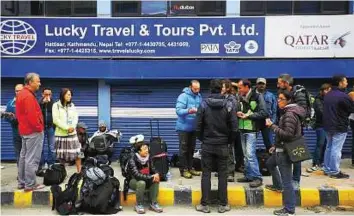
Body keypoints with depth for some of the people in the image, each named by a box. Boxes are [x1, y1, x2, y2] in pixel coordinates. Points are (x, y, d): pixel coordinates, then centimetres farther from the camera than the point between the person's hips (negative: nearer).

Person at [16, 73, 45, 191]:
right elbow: (32, 115, -25)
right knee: (32, 159, -6)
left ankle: (22, 182, 23)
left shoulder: (22, 94, 14)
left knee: (24, 156, 15)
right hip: (33, 131, -11)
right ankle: (30, 184, -2)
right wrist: (38, 128, -14)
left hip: (25, 130, 11)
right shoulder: (28, 96, -19)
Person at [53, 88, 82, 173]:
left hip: (72, 133, 4)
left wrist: (72, 127, -12)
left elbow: (75, 117, 7)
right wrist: (67, 128, -15)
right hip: (61, 133, -3)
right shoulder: (56, 105, -2)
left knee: (77, 153, 0)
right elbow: (56, 120, -10)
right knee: (61, 155, 3)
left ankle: (79, 172, 6)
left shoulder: (72, 105, 12)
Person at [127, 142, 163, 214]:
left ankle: (153, 203, -13)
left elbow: (153, 169, 1)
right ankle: (139, 205, -18)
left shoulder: (148, 158, -8)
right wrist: (151, 177, -37)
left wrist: (156, 174, -23)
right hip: (133, 181, -5)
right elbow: (137, 175, -34)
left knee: (156, 180, -23)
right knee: (141, 182, -36)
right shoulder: (132, 160, -24)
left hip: (145, 180, 5)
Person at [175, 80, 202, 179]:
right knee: (184, 149, 0)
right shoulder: (183, 96, -15)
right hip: (184, 127, -6)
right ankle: (183, 169, 8)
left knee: (191, 148, 14)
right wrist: (188, 111, -41)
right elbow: (178, 110, -24)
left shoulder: (199, 96, 6)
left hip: (194, 127, 6)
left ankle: (190, 167, 25)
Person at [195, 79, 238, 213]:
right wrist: (230, 141, 9)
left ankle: (205, 204, 11)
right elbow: (234, 127, -6)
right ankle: (223, 204, 14)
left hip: (207, 145, 0)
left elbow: (198, 126, -5)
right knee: (222, 175, 8)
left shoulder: (204, 104, -7)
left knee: (206, 174, 7)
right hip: (223, 145, 0)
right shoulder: (229, 105, -7)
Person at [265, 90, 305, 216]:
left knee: (286, 181, -5)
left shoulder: (290, 114, -19)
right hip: (282, 149, 11)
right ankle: (277, 186, 49)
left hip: (285, 151, -11)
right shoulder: (287, 112, 12)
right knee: (270, 163, 32)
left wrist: (272, 126, -21)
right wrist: (276, 146, 19)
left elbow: (288, 134, -27)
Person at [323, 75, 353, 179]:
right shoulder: (343, 96, -19)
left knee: (329, 147, 15)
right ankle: (335, 172, 3)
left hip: (328, 125, 8)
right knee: (336, 149, -3)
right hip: (339, 127, -8)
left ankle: (327, 169, 21)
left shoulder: (328, 95, 8)